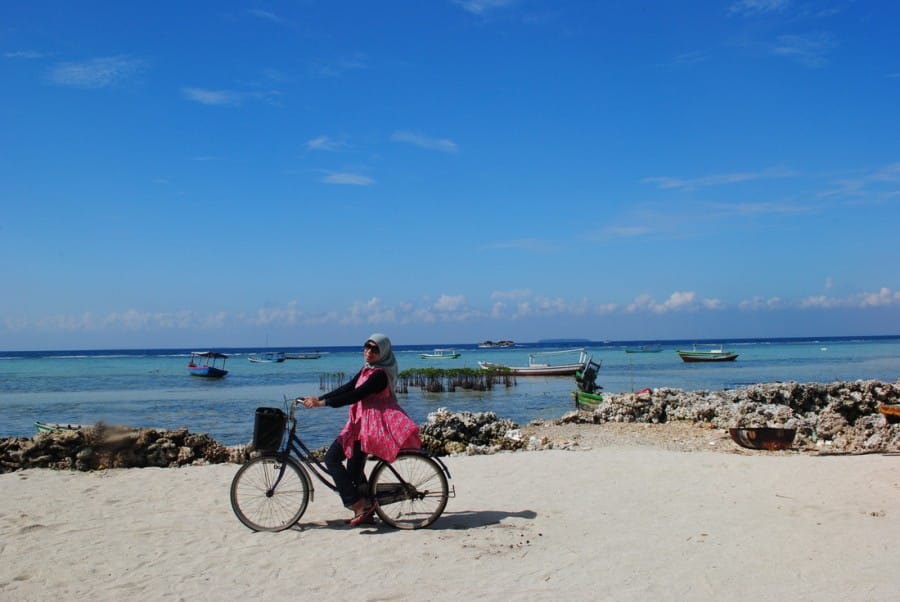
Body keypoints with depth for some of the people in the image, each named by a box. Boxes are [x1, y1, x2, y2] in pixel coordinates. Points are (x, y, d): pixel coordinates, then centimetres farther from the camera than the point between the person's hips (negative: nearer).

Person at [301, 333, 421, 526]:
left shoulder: (380, 374, -17)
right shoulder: (367, 369, 13)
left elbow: (355, 395, -23)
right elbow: (347, 388, 10)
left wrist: (322, 403, -23)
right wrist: (318, 398, 1)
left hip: (369, 426, -9)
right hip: (361, 423, 9)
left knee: (332, 458, -12)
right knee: (354, 469, 15)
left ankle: (358, 505, -12)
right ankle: (365, 512, 24)